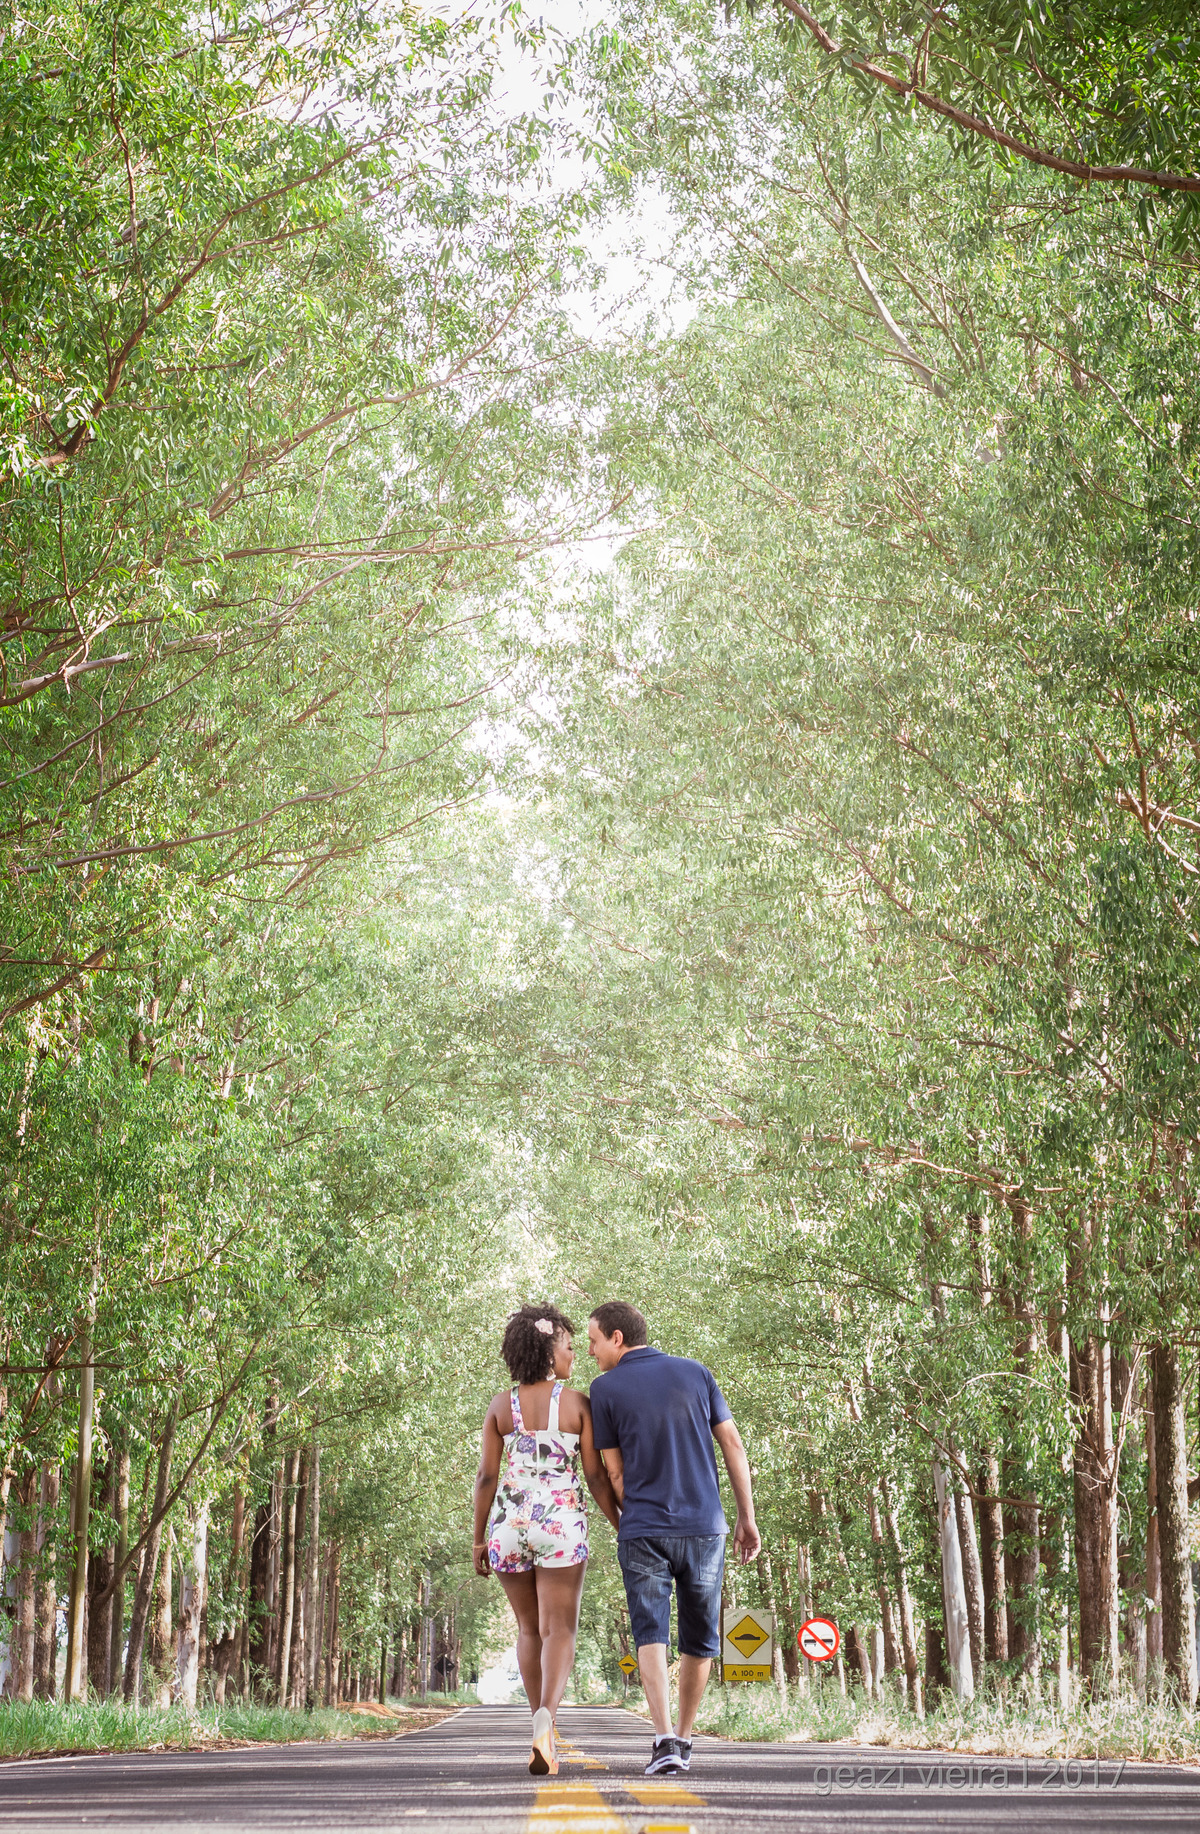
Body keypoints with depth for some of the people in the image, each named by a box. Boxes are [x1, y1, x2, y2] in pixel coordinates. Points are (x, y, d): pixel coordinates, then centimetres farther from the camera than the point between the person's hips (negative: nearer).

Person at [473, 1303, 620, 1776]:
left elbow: (486, 1476, 0)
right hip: (562, 1524, -3)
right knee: (559, 1631, -3)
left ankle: (544, 1730, 18)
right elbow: (596, 1475, -4)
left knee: (529, 1628, 17)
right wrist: (621, 1527, 5)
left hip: (509, 1524, 3)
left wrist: (478, 1538, 7)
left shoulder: (501, 1406, 4)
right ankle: (545, 1718, -27)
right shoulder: (577, 1403, -2)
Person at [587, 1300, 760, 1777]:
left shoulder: (605, 1388, 0)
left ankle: (664, 1739, -18)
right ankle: (683, 1738, 23)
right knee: (699, 1638, 15)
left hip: (643, 1530, -2)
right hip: (704, 1526, 2)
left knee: (650, 1633, -1)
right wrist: (747, 1518, 9)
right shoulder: (695, 1373, 7)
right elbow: (733, 1445, 5)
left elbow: (614, 1472, 2)